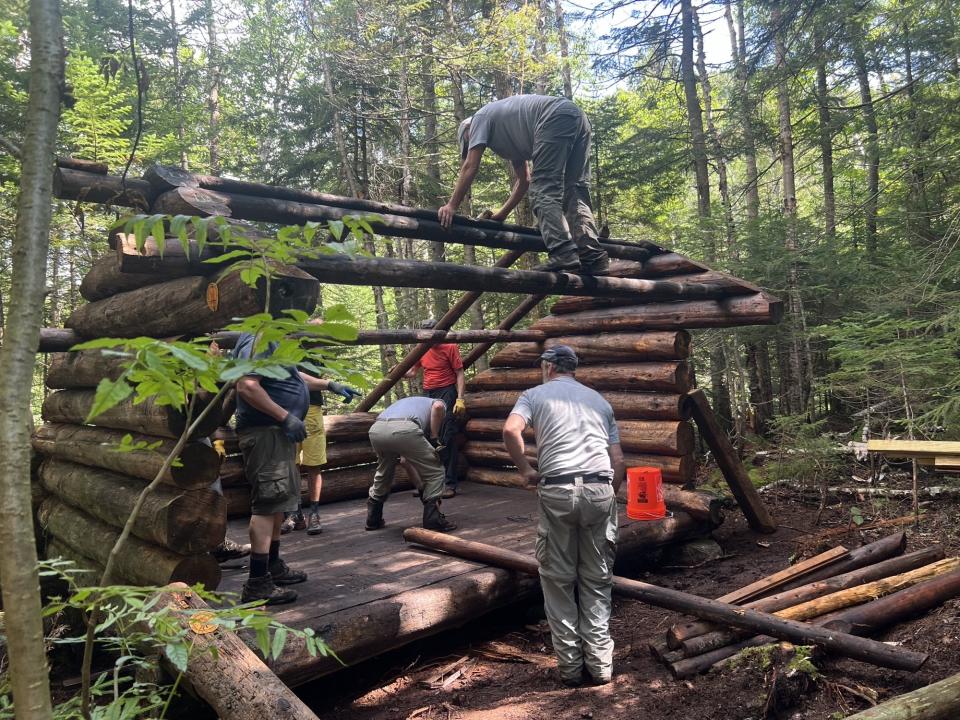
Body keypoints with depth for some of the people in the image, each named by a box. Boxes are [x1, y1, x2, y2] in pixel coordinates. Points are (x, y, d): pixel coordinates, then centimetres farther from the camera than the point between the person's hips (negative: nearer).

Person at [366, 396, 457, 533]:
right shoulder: (439, 403, 30)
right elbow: (438, 407, 0)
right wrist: (434, 438, 9)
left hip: (375, 430, 6)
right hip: (403, 430, -6)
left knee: (383, 474, 33)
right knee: (434, 471, 14)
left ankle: (373, 519, 39)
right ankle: (432, 520, 11)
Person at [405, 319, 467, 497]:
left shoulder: (450, 347, -4)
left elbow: (459, 374, -6)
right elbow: (412, 372, 18)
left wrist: (460, 399, -15)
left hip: (446, 394, -6)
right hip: (428, 395, 6)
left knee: (447, 440, -7)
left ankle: (449, 484, -4)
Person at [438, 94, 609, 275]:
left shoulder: (480, 118, 15)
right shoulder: (508, 138, 36)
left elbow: (470, 166, 3)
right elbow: (524, 180, 36)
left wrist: (451, 206, 1)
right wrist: (502, 214, 37)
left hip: (557, 118, -9)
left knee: (543, 190, -11)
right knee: (575, 192, 4)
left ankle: (563, 256, -22)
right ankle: (593, 259, -8)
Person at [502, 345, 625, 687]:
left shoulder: (536, 394, 11)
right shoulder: (598, 399, 22)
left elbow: (510, 430, -10)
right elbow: (618, 461, 17)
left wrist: (526, 470, 2)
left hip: (557, 490, -3)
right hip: (600, 489, 4)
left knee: (558, 580, 9)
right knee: (597, 581, 14)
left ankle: (570, 666, 16)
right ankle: (600, 664, 17)